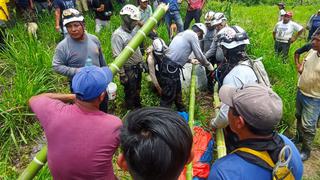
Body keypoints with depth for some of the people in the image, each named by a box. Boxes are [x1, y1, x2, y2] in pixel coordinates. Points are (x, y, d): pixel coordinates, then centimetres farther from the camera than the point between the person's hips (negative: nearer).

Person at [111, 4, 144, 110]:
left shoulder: (132, 31, 3)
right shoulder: (117, 35, -22)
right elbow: (117, 58, -23)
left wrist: (142, 63, 16)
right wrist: (122, 75, -21)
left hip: (138, 67, 8)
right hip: (129, 70, -8)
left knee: (137, 90, 24)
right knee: (130, 93, 11)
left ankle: (138, 108, 45)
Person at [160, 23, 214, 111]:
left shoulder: (183, 33, 22)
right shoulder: (193, 35, -6)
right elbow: (199, 56, -6)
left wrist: (190, 60, 37)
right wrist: (208, 65, 11)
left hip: (169, 65, 10)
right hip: (170, 67, -10)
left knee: (177, 92, 23)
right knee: (168, 96, -3)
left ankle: (182, 112, 40)